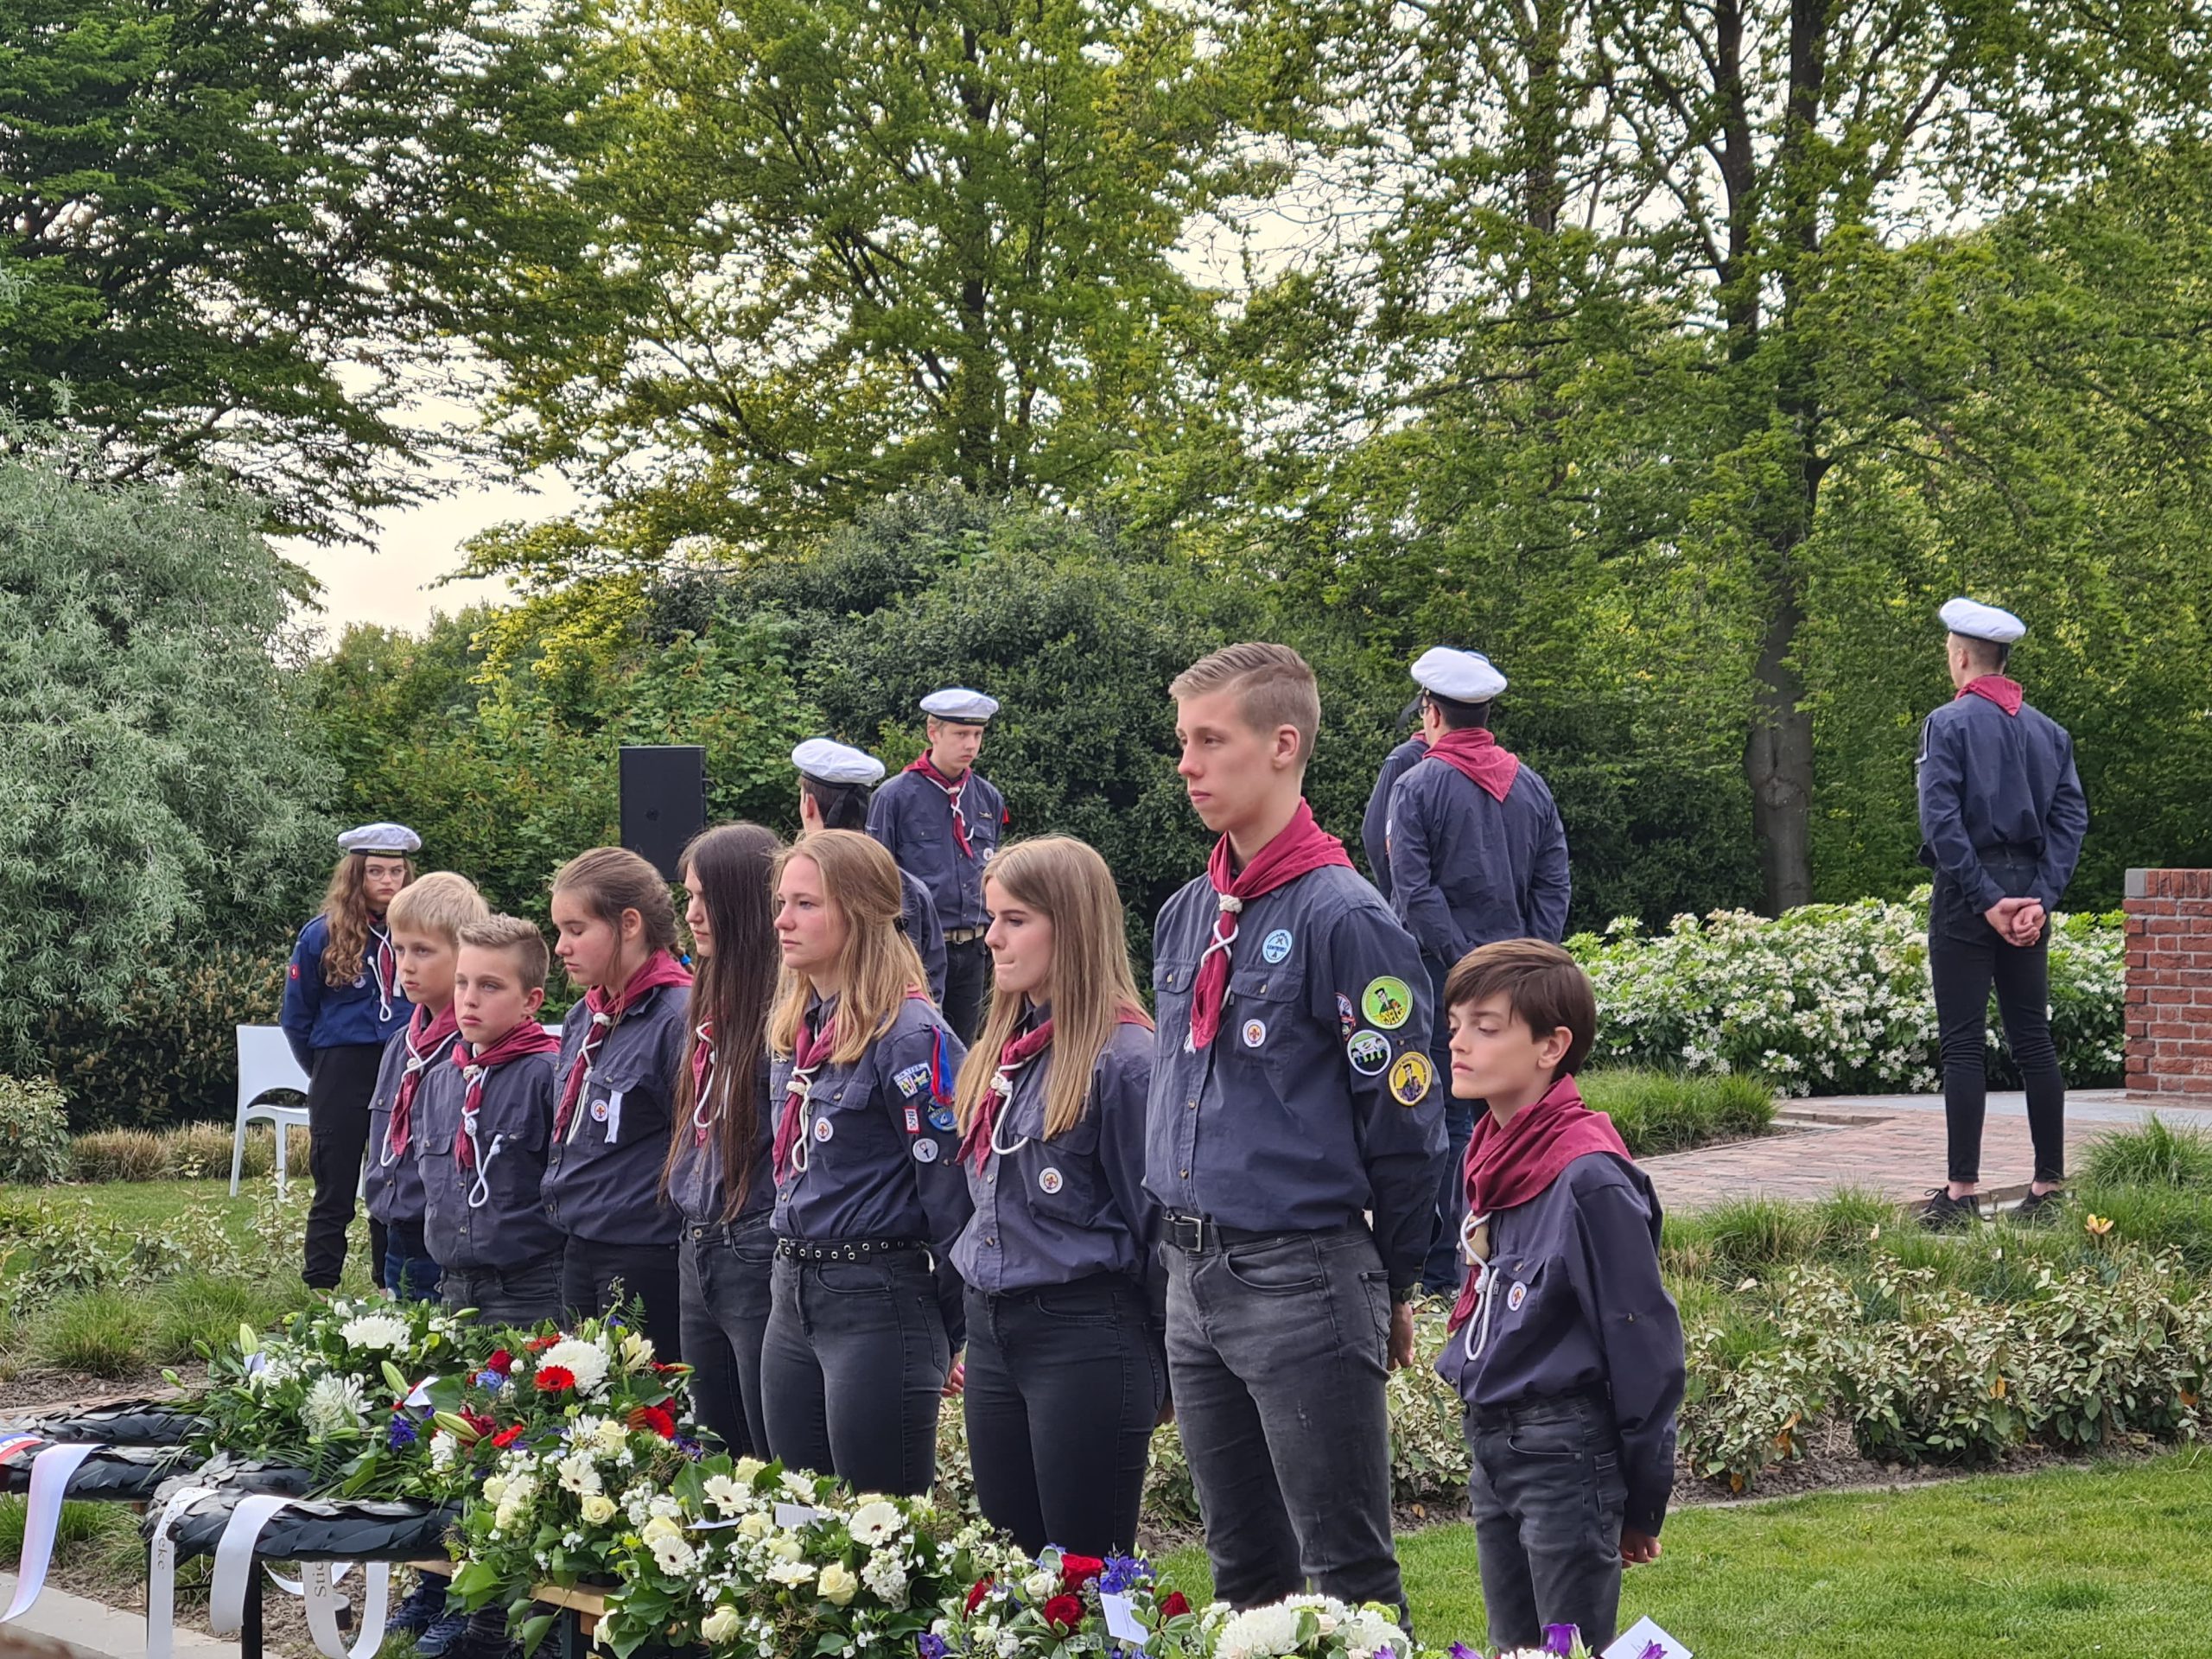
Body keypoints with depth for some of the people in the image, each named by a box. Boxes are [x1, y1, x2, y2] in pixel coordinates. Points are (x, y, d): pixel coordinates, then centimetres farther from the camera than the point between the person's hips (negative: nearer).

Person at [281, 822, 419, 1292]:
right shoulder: (322, 936, -1)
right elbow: (295, 1019, 7)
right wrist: (324, 1071, 10)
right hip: (342, 1073, -2)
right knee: (334, 1192, 2)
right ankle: (319, 1293, 4)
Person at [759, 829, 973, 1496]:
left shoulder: (911, 1034, -15)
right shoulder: (793, 1029, 11)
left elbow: (949, 1192, -14)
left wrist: (950, 1331, -9)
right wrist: (793, 1272, 20)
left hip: (879, 1300, -9)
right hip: (794, 1297, 9)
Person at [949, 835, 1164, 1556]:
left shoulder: (1123, 1057, -14)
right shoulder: (1001, 1051, 12)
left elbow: (1156, 1224, -11)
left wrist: (1164, 1362, -7)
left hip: (1085, 1334, -8)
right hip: (992, 1328, 8)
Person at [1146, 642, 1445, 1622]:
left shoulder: (1345, 918, -13)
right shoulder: (1184, 916, 11)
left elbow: (1404, 1123, -11)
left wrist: (1394, 1286, -4)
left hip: (1302, 1276, -8)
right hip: (1194, 1280, 8)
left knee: (1348, 1574, -2)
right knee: (1243, 1568, 15)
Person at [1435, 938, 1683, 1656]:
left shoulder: (1590, 1179, -18)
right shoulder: (1490, 1159, 7)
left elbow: (1644, 1342, -15)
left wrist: (1642, 1501, -11)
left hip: (1566, 1456, -9)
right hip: (1491, 1445, 9)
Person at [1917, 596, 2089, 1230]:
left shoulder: (1949, 723, -7)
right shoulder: (2048, 731, 10)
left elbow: (1941, 821, -16)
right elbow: (2072, 816, 3)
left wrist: (1986, 899, -14)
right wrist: (2040, 898, -4)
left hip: (1967, 895, -5)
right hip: (2029, 896, 5)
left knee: (1964, 1043, -3)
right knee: (2033, 1039, 10)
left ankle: (1963, 1191, -3)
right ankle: (2050, 1185, 11)